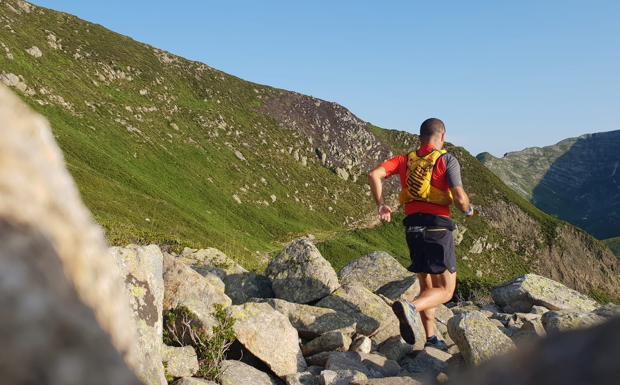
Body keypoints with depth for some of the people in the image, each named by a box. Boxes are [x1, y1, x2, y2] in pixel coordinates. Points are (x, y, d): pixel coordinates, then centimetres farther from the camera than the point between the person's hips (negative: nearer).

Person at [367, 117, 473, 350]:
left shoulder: (406, 160, 13)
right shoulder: (447, 160, -1)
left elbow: (374, 175, 0)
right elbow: (459, 197, -12)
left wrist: (381, 205, 10)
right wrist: (468, 210, 10)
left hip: (412, 227, 6)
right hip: (437, 226, -6)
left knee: (427, 286, 18)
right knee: (446, 291, 0)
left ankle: (431, 339, 20)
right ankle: (410, 307, -27)